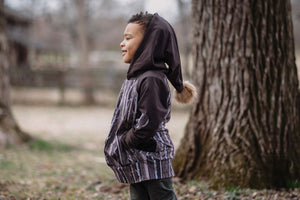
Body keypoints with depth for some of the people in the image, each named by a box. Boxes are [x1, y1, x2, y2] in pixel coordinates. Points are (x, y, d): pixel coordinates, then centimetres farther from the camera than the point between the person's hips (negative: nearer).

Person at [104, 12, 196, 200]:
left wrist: (123, 143, -12)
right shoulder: (136, 76, 12)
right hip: (137, 164, 10)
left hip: (152, 162, -10)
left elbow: (148, 124, -25)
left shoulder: (152, 80, -18)